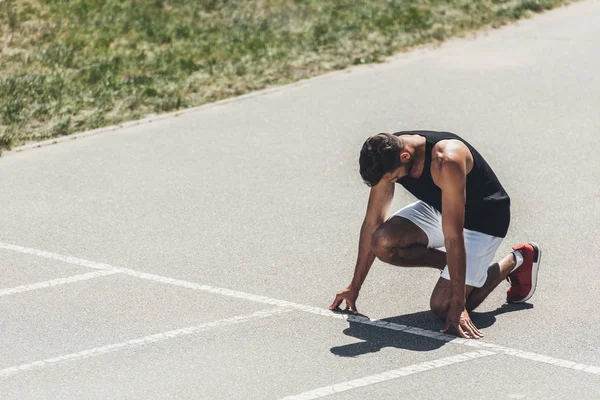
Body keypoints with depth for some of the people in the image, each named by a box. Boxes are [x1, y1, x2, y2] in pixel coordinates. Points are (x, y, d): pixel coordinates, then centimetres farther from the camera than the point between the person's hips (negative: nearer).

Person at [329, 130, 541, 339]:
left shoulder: (446, 162, -38)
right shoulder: (387, 156, -18)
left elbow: (453, 237, -36)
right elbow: (373, 221, -9)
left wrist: (458, 306, -33)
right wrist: (354, 287, -6)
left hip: (483, 218, -6)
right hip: (437, 208, 6)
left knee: (443, 307, -14)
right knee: (382, 243, -20)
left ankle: (515, 260, 7)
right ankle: (454, 265, 4)